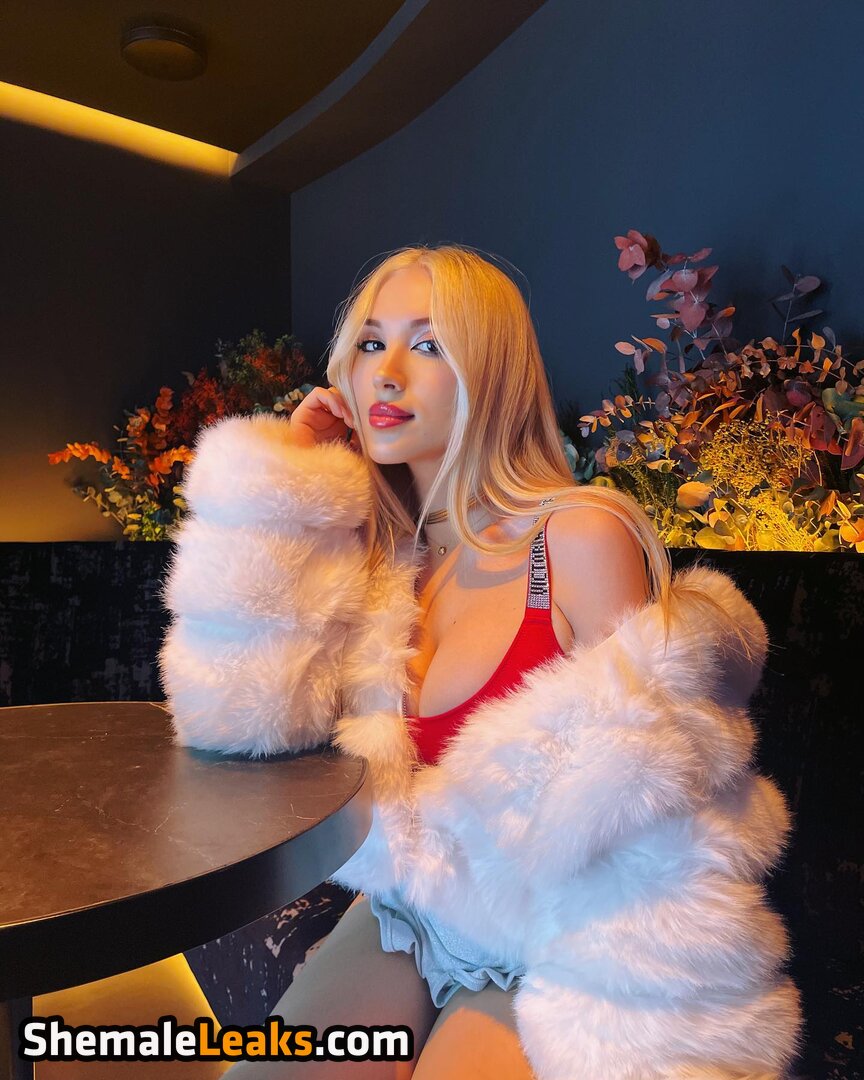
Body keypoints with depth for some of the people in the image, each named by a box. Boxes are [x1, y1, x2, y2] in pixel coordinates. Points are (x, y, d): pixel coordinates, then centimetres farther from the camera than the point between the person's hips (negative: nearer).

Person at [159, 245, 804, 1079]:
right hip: (405, 920, 4)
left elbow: (635, 776, -8)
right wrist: (283, 480, -9)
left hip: (551, 943, -3)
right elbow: (239, 718, -9)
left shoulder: (583, 535, -16)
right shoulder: (378, 552, -1)